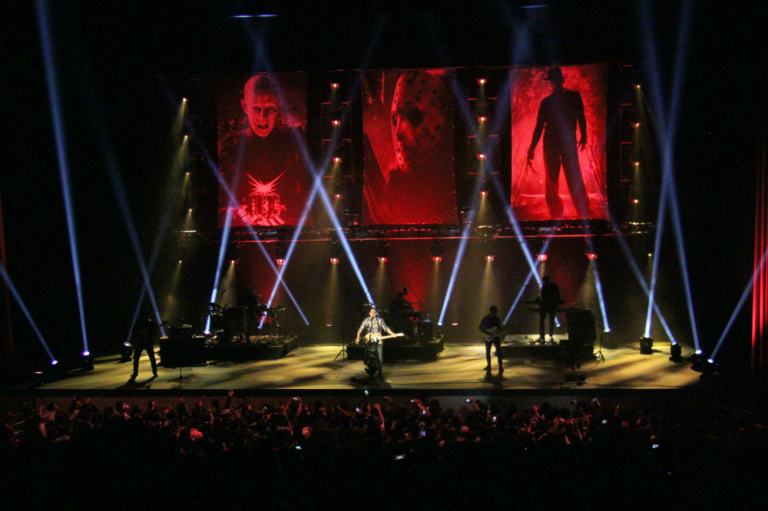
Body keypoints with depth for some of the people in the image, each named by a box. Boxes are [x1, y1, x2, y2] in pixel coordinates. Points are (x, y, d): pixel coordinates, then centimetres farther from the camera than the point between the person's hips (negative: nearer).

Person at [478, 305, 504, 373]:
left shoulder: (497, 319, 2)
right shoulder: (486, 319, -7)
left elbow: (499, 328, 12)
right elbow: (480, 328, -7)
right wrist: (488, 333, -16)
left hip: (496, 336, 1)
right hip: (488, 337, -1)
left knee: (498, 351, -10)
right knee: (488, 351, 6)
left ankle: (500, 367, -8)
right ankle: (489, 366, 20)